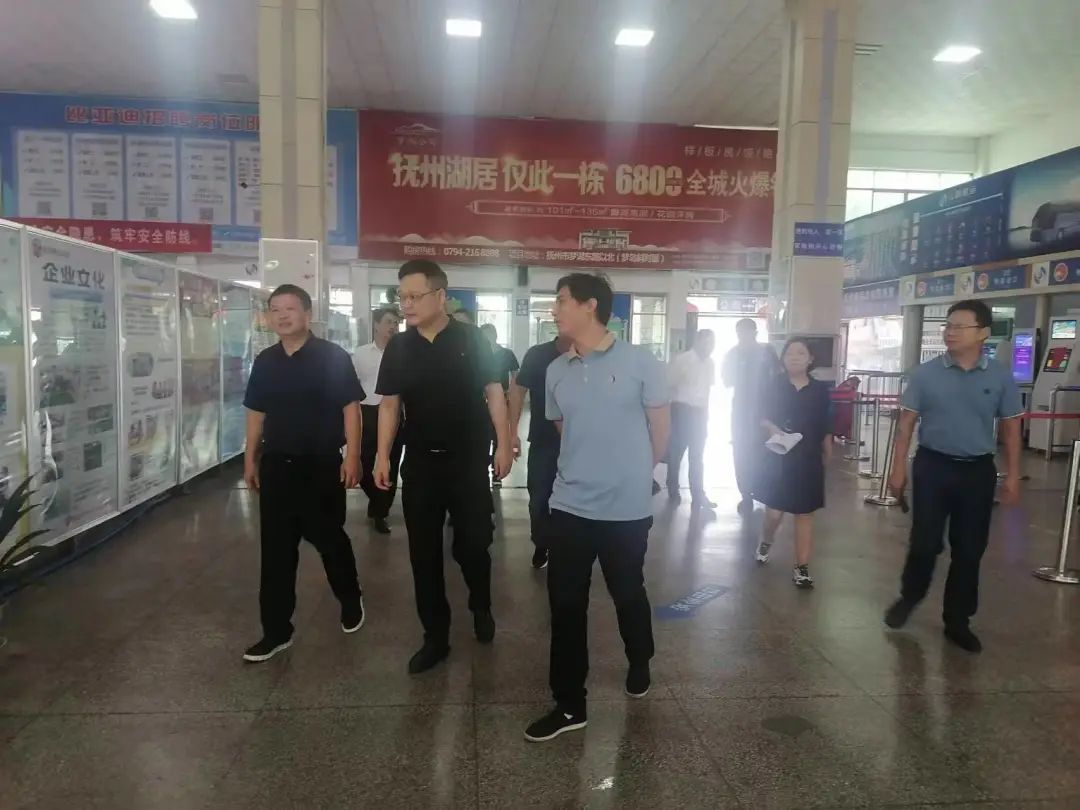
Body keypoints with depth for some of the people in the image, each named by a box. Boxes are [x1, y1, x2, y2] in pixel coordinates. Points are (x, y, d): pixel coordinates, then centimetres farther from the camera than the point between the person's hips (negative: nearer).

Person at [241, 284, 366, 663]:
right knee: (276, 550, 6)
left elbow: (351, 408, -9)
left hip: (322, 466, -4)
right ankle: (276, 632, 16)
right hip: (276, 466, 5)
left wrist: (352, 456, -14)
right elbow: (256, 413, 15)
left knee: (330, 539, 10)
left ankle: (351, 600, 37)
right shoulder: (265, 361, 8)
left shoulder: (333, 357, -8)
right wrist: (250, 459, 13)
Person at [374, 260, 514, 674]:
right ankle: (436, 637, 20)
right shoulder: (398, 347, 3)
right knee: (424, 554, 6)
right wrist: (382, 455, -3)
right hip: (420, 462, 3)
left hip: (469, 460, -3)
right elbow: (389, 403, 5)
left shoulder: (471, 339, -5)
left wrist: (504, 445, -9)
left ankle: (481, 607, 34)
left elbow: (493, 392, -3)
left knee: (472, 544, 4)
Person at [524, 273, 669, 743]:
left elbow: (660, 429, 0)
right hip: (570, 505, 3)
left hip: (627, 508, -3)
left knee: (628, 595, 17)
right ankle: (569, 704, 21)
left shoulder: (640, 362, -10)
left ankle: (639, 665, 46)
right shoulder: (556, 371, 3)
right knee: (565, 604, 6)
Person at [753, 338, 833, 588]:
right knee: (774, 512, 1)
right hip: (777, 457, -1)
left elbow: (825, 429, 6)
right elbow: (762, 417, 0)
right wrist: (772, 429, -20)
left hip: (808, 460, 1)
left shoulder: (820, 389, 2)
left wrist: (827, 458, 7)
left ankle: (801, 568, 11)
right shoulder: (773, 385, -1)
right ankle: (765, 542, 33)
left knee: (805, 514, 4)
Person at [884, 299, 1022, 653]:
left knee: (969, 549, 8)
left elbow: (1010, 427, 5)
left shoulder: (999, 377, -1)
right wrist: (898, 468, -4)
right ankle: (909, 597, 30)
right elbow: (907, 422, -1)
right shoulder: (926, 374, -4)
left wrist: (1012, 475, 2)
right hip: (932, 466, -1)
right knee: (924, 542, 4)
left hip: (977, 471, 1)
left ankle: (957, 621, 23)